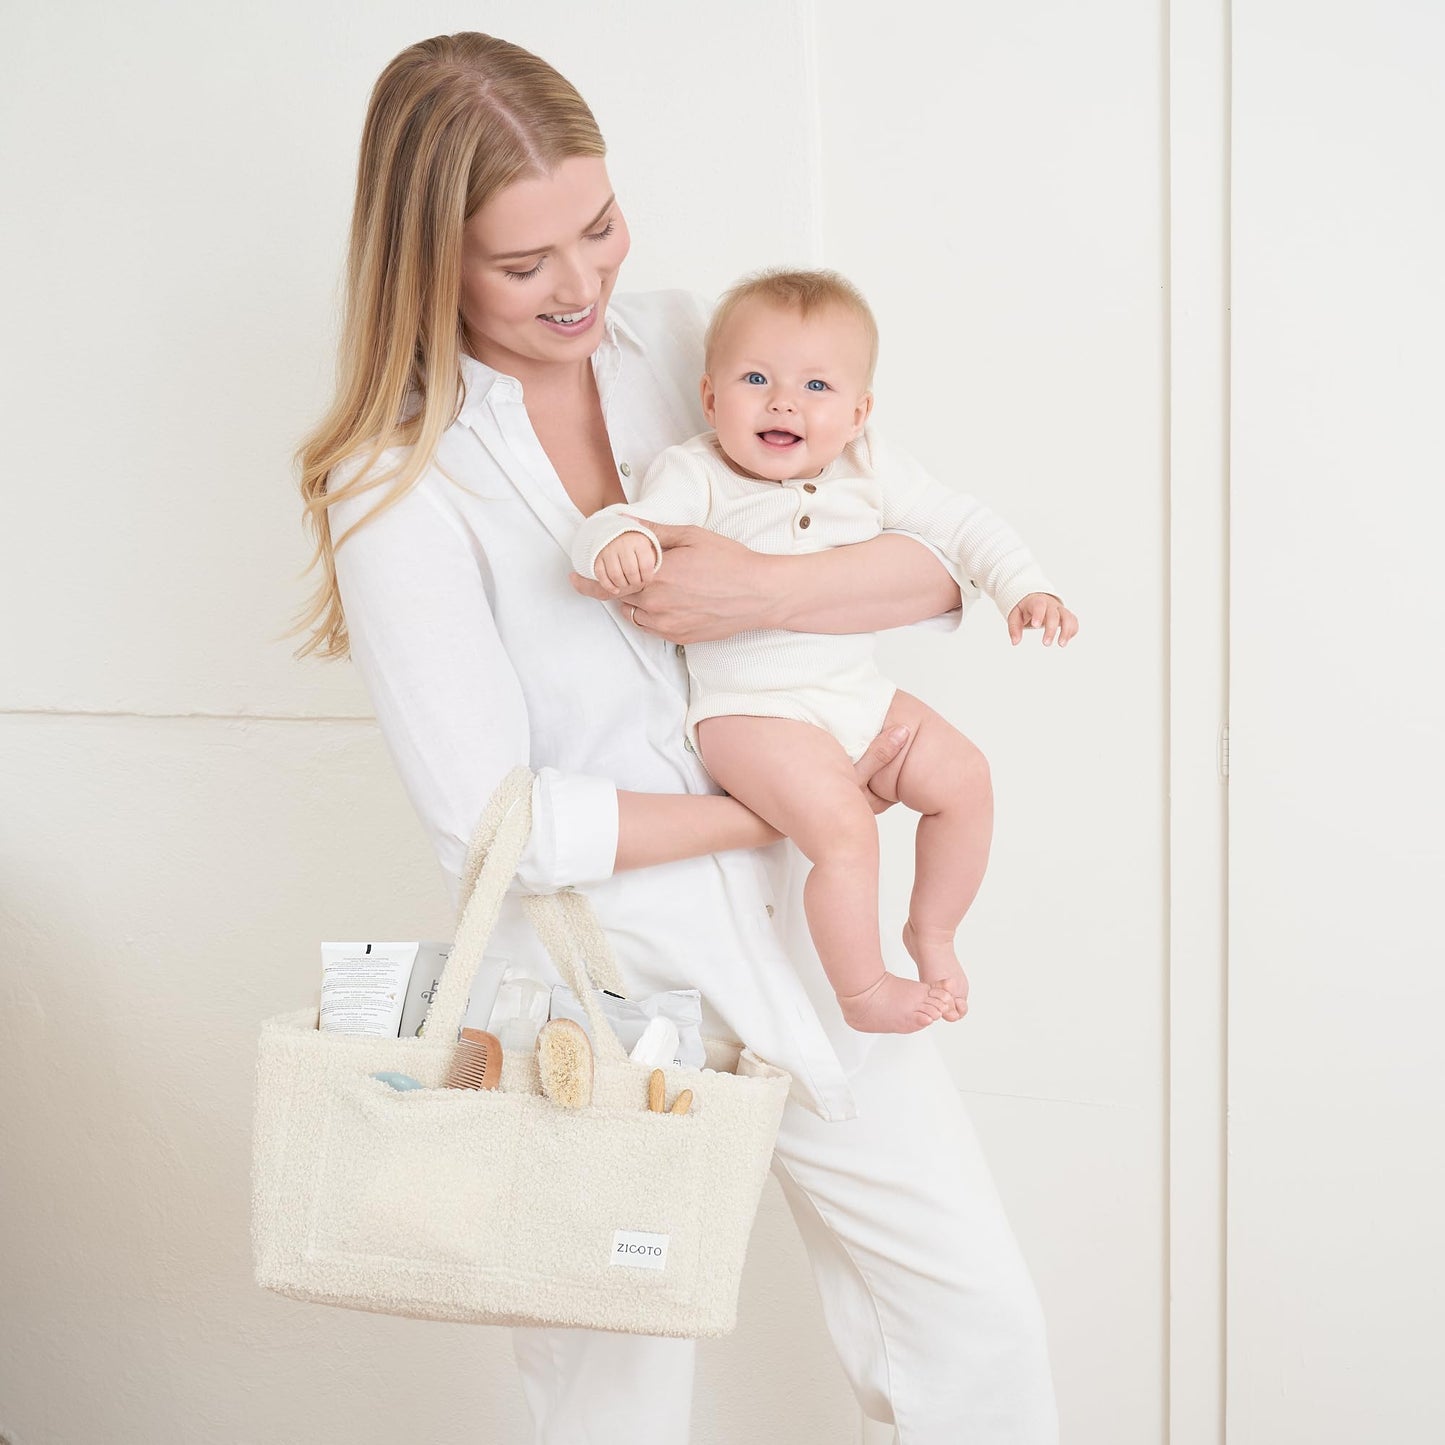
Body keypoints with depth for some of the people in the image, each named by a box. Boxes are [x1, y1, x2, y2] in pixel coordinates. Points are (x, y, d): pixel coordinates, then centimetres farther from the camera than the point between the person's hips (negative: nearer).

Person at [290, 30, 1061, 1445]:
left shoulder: (685, 341, 1)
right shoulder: (397, 483, -13)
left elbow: (947, 559, -1)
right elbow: (492, 825, -16)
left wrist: (760, 591, -20)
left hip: (795, 932, 4)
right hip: (595, 980, -4)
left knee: (978, 1315, 11)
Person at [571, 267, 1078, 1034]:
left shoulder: (868, 472, 2)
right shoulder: (695, 477, -13)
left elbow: (961, 522, 12)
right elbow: (608, 527, -25)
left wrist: (1025, 589, 2)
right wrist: (618, 537, -49)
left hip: (862, 693, 7)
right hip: (751, 712, -6)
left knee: (962, 780, 2)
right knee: (844, 829, -23)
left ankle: (931, 930, 25)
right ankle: (862, 992, -2)